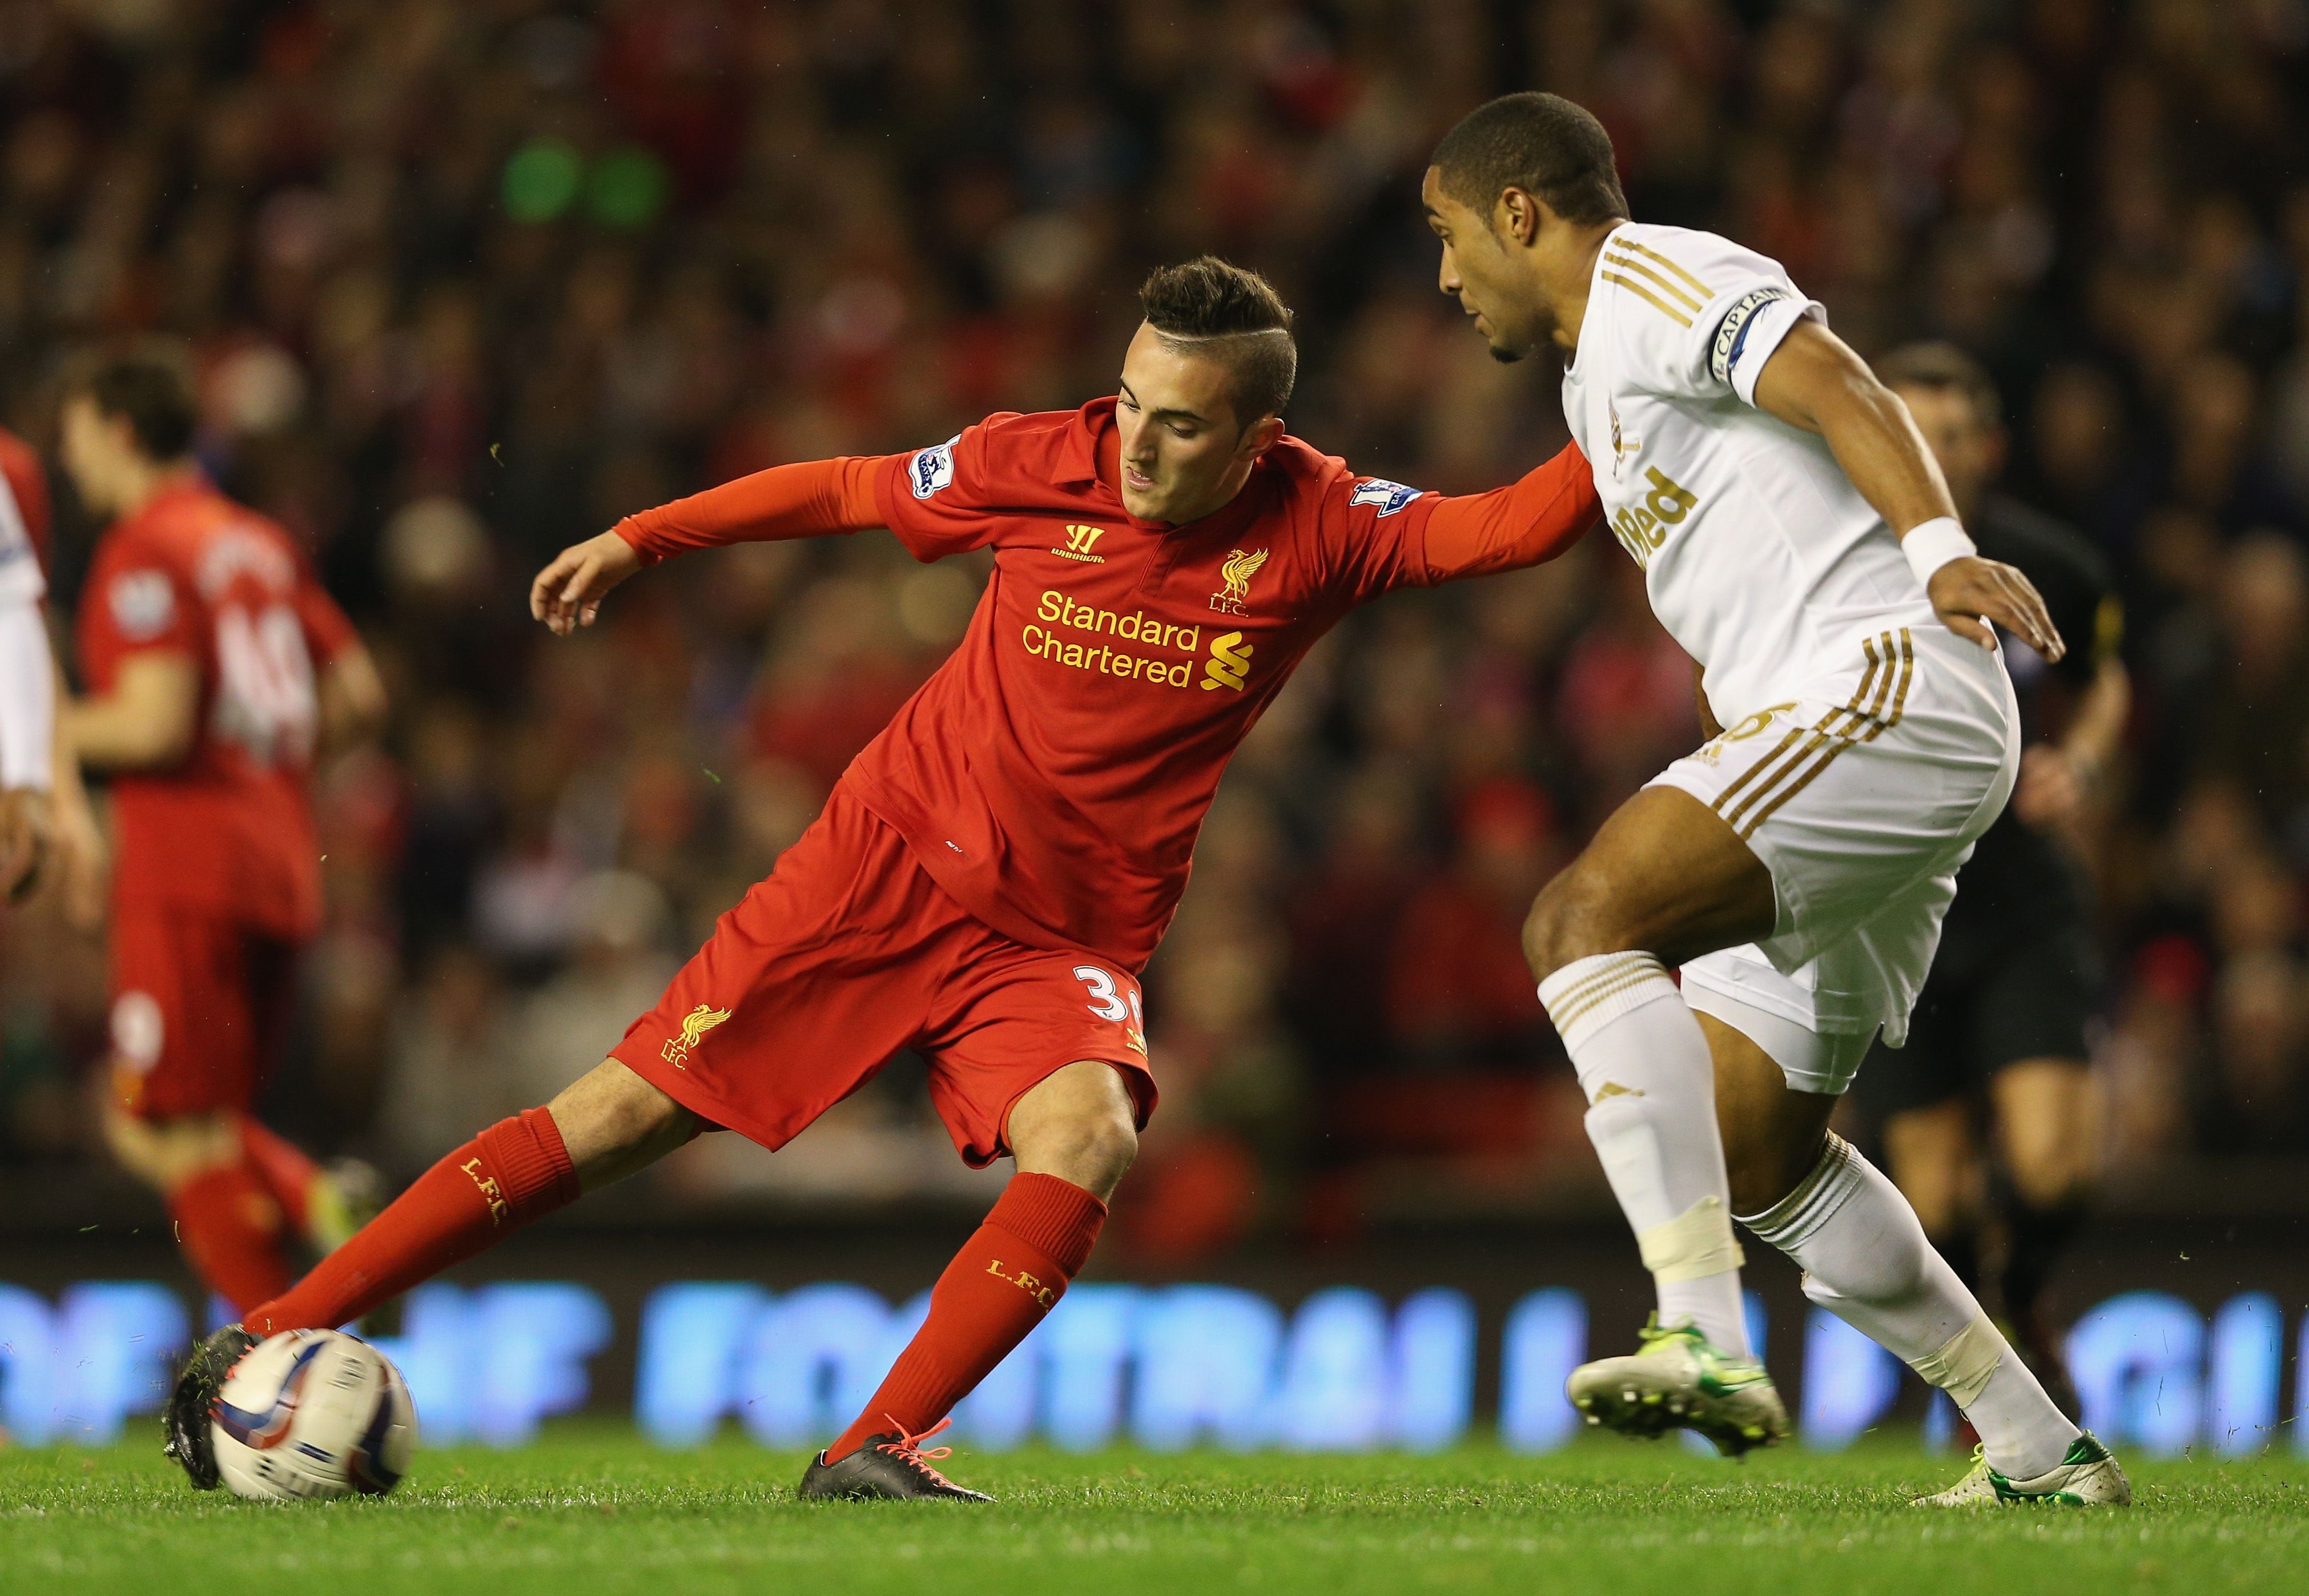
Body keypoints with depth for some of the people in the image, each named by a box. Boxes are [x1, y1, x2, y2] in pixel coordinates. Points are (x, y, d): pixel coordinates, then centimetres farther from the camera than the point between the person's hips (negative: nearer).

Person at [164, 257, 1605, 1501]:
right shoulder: (1045, 465, -11)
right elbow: (847, 492, 4)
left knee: (1089, 1143, -31)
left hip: (1067, 941, 1)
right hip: (891, 860, -1)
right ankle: (265, 1342, 4)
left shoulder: (1314, 525, -9)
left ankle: (873, 1453, -26)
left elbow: (1499, 527, -17)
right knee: (626, 1113, -3)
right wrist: (641, 541, 10)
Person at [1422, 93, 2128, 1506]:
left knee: (1587, 918, -26)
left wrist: (1937, 548, -32)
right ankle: (2042, 1454, 16)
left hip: (1887, 686, -11)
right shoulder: (1591, 384, 28)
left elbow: (1836, 387, -18)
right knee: (1750, 1140, 11)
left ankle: (1707, 1342, -38)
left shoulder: (1649, 276, -2)